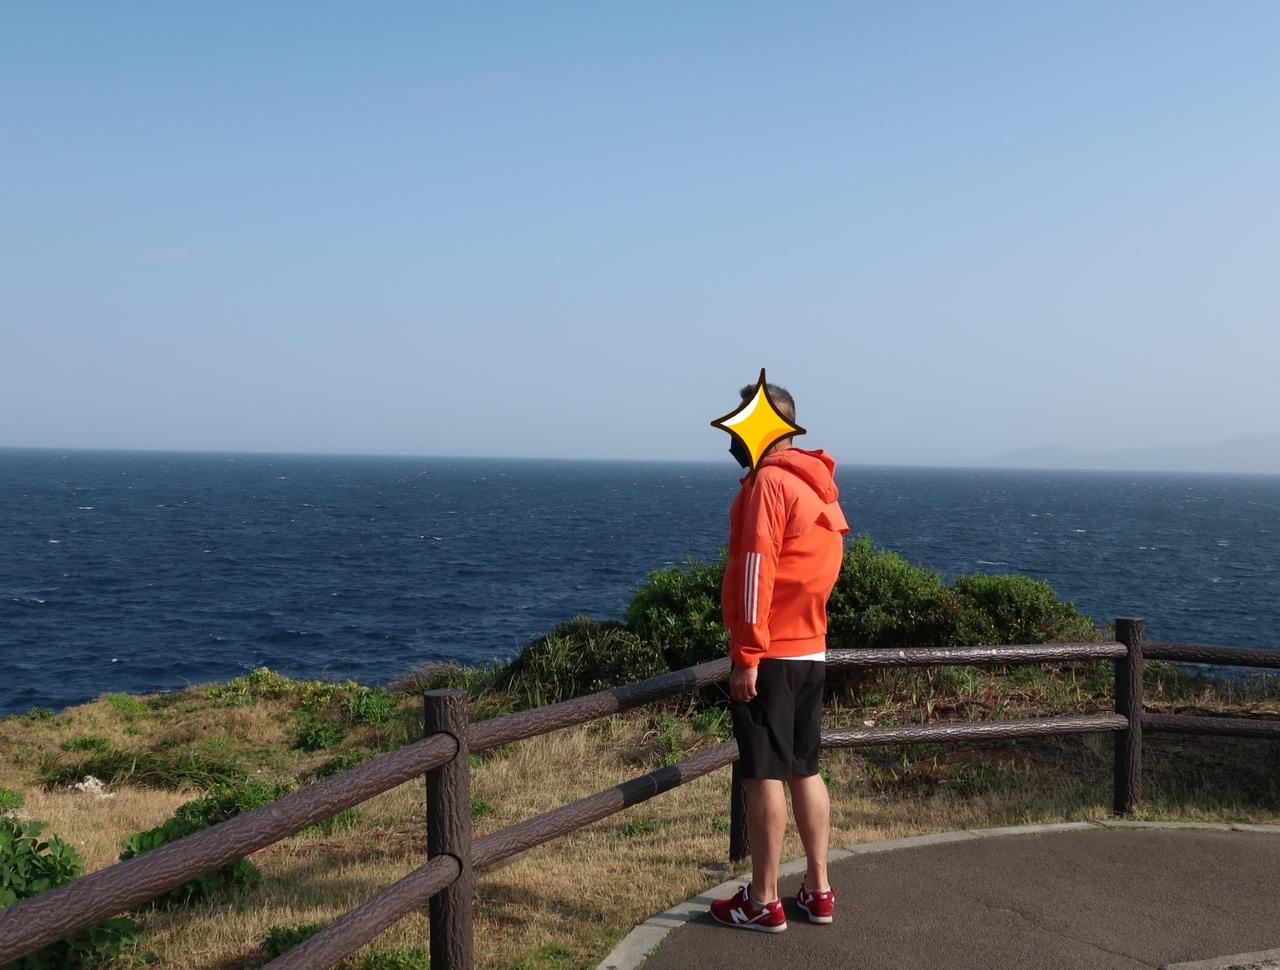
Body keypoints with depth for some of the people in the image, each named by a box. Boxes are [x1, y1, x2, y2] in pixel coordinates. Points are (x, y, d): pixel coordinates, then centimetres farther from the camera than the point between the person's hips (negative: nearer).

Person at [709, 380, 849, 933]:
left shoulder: (769, 481, -12)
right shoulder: (819, 486, 14)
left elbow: (757, 572, -17)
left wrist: (747, 656, -17)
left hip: (769, 654, -9)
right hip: (812, 651, 9)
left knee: (764, 775, -3)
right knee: (805, 770, 13)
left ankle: (763, 902, 4)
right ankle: (818, 891, 19)